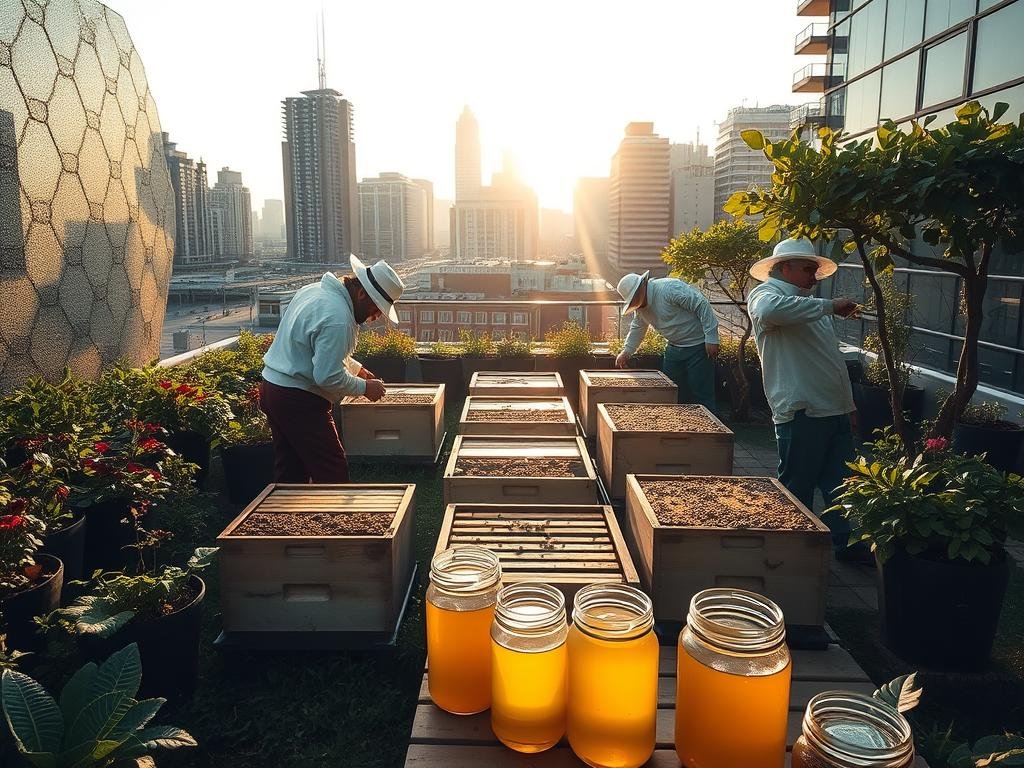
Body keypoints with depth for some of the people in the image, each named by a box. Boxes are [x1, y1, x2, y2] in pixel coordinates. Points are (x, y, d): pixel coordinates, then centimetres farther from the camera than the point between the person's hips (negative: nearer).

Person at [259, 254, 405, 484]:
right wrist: (364, 387, -9)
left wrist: (356, 368, 15)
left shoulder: (315, 290, 8)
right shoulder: (338, 318, -24)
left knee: (290, 473, 18)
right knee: (332, 473, -2)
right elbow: (328, 377, -24)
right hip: (299, 401, -10)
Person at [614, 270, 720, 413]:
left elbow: (702, 305, -24)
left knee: (702, 396, -7)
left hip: (698, 346, -8)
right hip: (674, 347, 9)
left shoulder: (669, 288, -23)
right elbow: (637, 329, 19)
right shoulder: (640, 305, 4)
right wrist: (626, 351, 8)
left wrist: (711, 338, -24)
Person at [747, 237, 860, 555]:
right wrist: (829, 306, -27)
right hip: (801, 411, -9)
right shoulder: (764, 294, -6)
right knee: (797, 488, 0)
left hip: (835, 410, 9)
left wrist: (848, 403, 26)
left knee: (841, 484, 14)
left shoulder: (808, 304, 24)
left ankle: (845, 544, 25)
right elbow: (770, 311, -35)